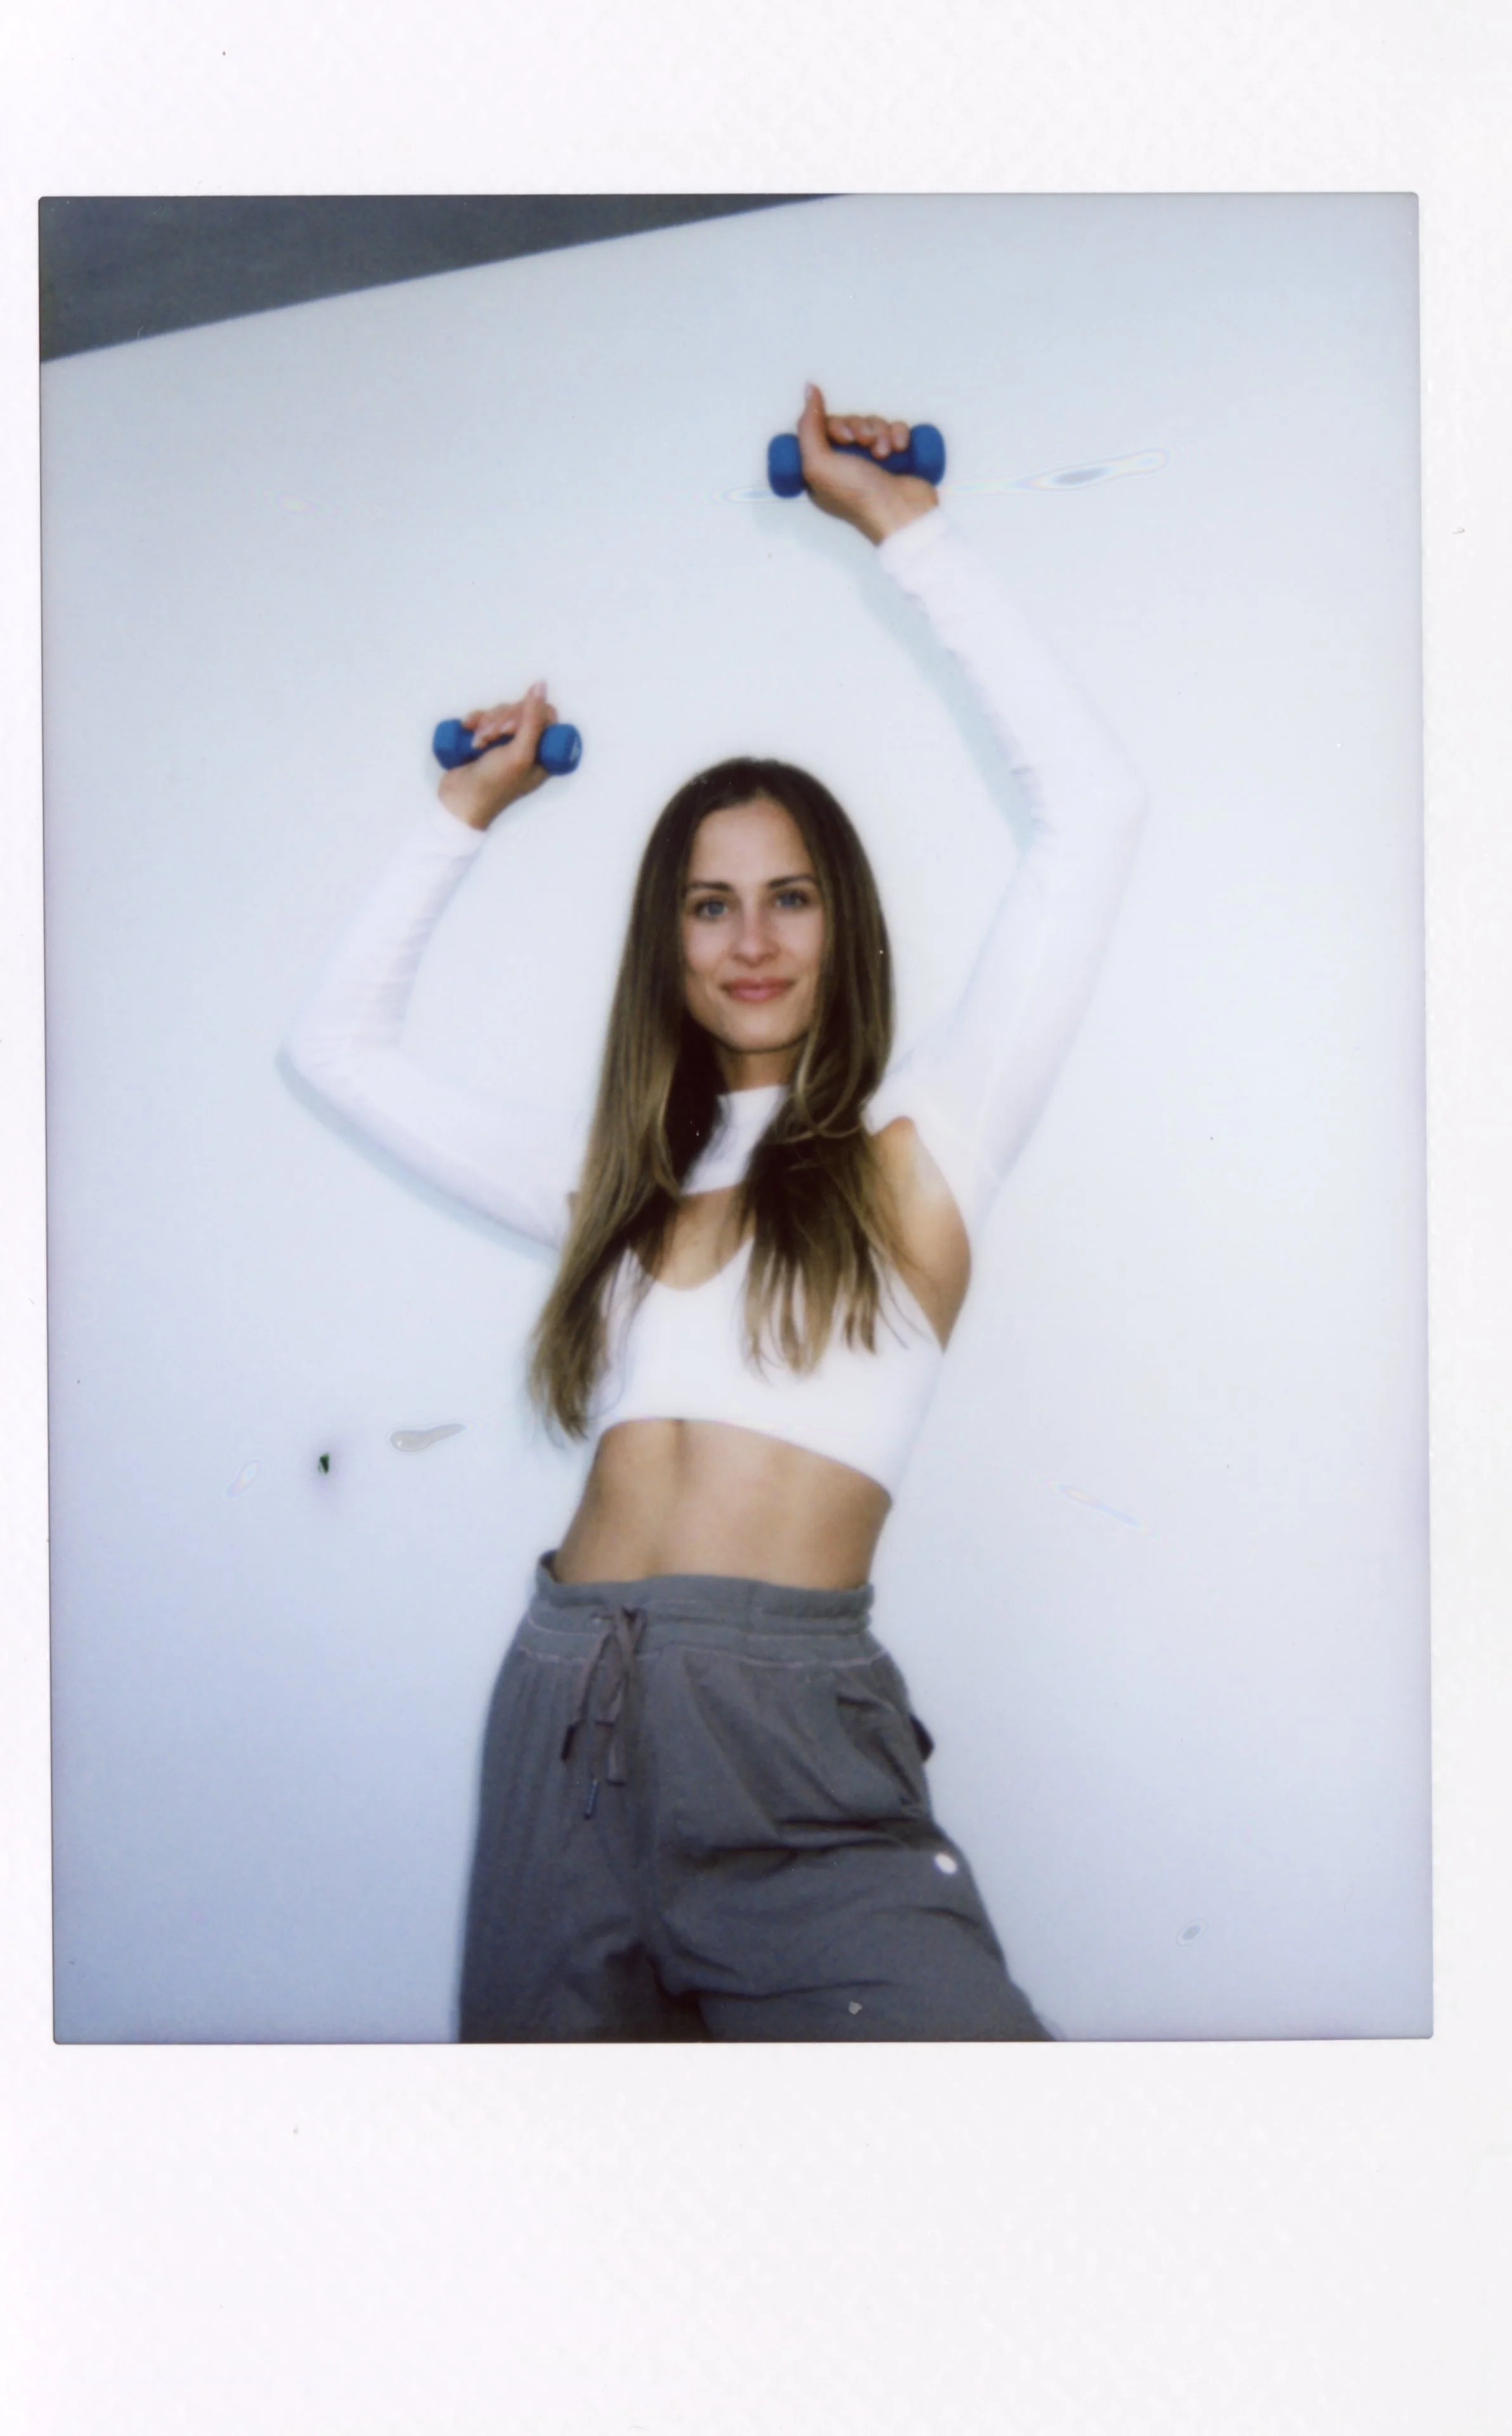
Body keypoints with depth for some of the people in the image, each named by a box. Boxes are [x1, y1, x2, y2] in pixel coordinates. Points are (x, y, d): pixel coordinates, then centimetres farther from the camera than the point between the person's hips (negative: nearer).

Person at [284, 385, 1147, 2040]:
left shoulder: (916, 1149, 5)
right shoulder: (619, 1185, 17)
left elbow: (1088, 801, -1)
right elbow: (339, 1044, 28)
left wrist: (902, 526, 6)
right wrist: (466, 815, 30)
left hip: (789, 1733, -4)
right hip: (559, 1715, 4)